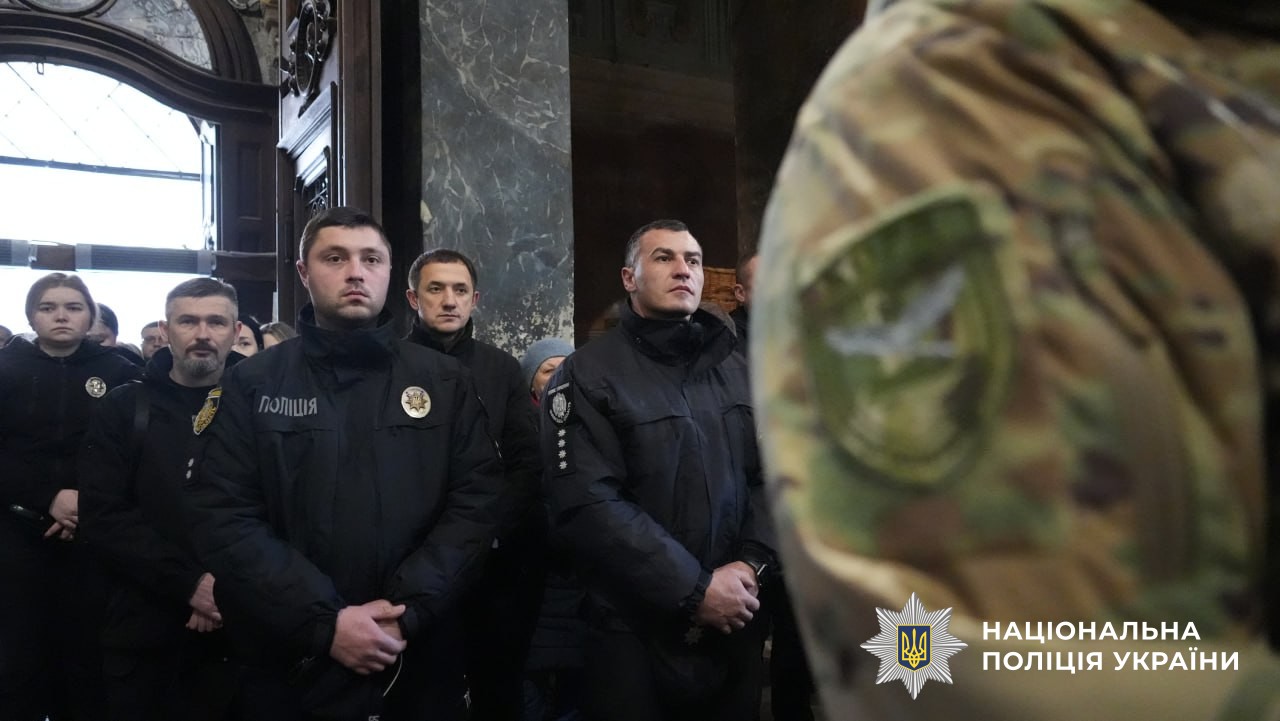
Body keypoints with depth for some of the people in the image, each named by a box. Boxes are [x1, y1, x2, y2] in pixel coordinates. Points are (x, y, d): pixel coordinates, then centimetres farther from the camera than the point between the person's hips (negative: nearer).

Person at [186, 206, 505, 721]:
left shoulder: (444, 380, 5)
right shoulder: (253, 384, 2)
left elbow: (478, 500, -4)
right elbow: (221, 517, -7)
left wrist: (408, 610, -15)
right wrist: (323, 622, -16)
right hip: (290, 668, -1)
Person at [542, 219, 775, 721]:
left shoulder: (736, 371, 9)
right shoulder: (588, 374, -9)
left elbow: (769, 474, 5)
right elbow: (589, 505, -18)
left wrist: (751, 563, -12)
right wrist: (695, 589, -19)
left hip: (733, 623, 5)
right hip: (635, 632, -5)